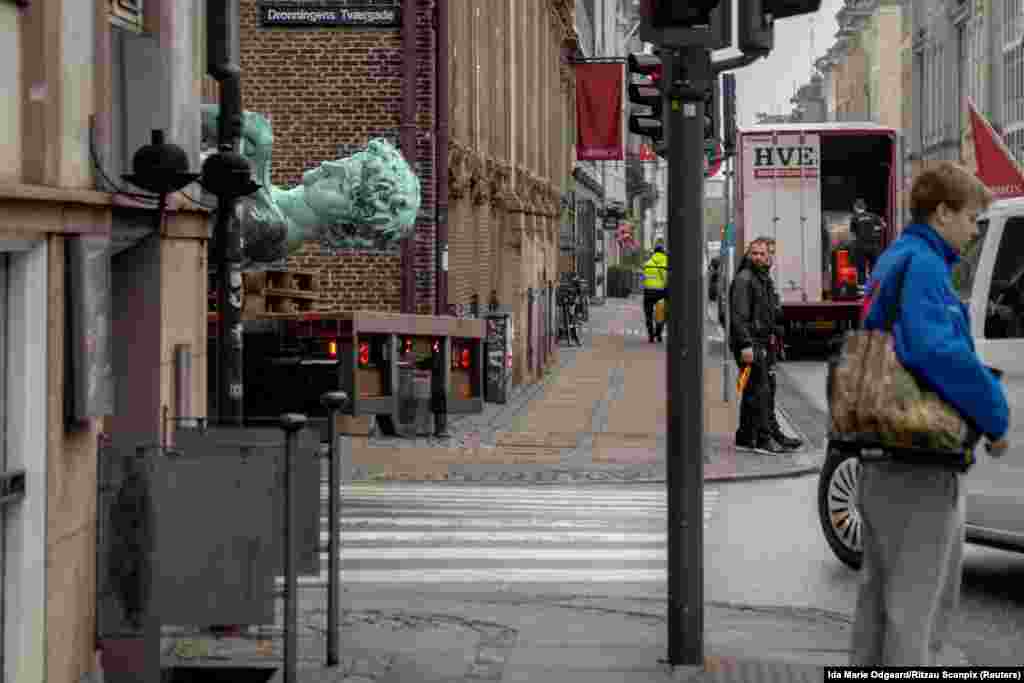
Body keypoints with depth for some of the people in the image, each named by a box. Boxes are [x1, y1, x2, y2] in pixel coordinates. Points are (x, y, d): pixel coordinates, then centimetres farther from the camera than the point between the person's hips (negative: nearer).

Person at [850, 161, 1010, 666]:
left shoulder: (891, 262, 15)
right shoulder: (923, 266, -16)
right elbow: (940, 352, -29)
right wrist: (994, 416, -18)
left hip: (879, 455, 10)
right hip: (921, 460, -10)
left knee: (880, 594, 18)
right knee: (918, 603, -4)